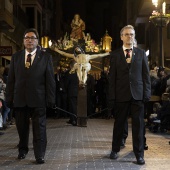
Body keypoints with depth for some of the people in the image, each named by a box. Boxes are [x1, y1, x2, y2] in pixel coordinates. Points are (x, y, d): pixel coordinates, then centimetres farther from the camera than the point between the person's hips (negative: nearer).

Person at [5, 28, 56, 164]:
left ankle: (40, 155, 8)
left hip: (38, 99, -2)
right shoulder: (16, 57, 9)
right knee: (22, 127, 14)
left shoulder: (46, 57, 2)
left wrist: (50, 99, -8)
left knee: (39, 128, 1)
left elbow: (50, 80, -2)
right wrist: (9, 98, 0)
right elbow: (11, 80, 6)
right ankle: (23, 150, 32)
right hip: (19, 99, 3)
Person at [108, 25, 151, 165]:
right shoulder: (115, 55, 4)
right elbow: (112, 77, 1)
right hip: (121, 95, 0)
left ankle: (139, 154, 12)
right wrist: (112, 97, -4)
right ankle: (115, 150, 28)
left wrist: (147, 94, -3)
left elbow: (146, 75, 5)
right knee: (119, 124, 11)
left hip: (138, 95, 0)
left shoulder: (141, 53, 7)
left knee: (138, 124, 2)